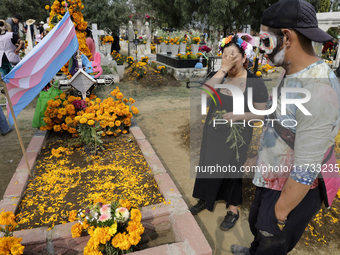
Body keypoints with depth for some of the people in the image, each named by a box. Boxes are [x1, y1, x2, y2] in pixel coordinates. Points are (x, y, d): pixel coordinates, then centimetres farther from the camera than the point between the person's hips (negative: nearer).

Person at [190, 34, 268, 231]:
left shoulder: (255, 82, -11)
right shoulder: (220, 76, -3)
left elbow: (260, 113, -9)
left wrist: (236, 116, -23)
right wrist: (223, 69, -26)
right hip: (213, 132, 4)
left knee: (232, 169, 10)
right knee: (209, 165, 16)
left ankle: (233, 209, 33)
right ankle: (206, 200, 40)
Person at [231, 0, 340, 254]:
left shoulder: (318, 90, -32)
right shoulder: (292, 75, -1)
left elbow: (306, 171, -28)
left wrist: (280, 212, -17)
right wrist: (259, 158, 19)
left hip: (294, 192, -8)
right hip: (270, 179, 9)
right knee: (257, 224, 32)